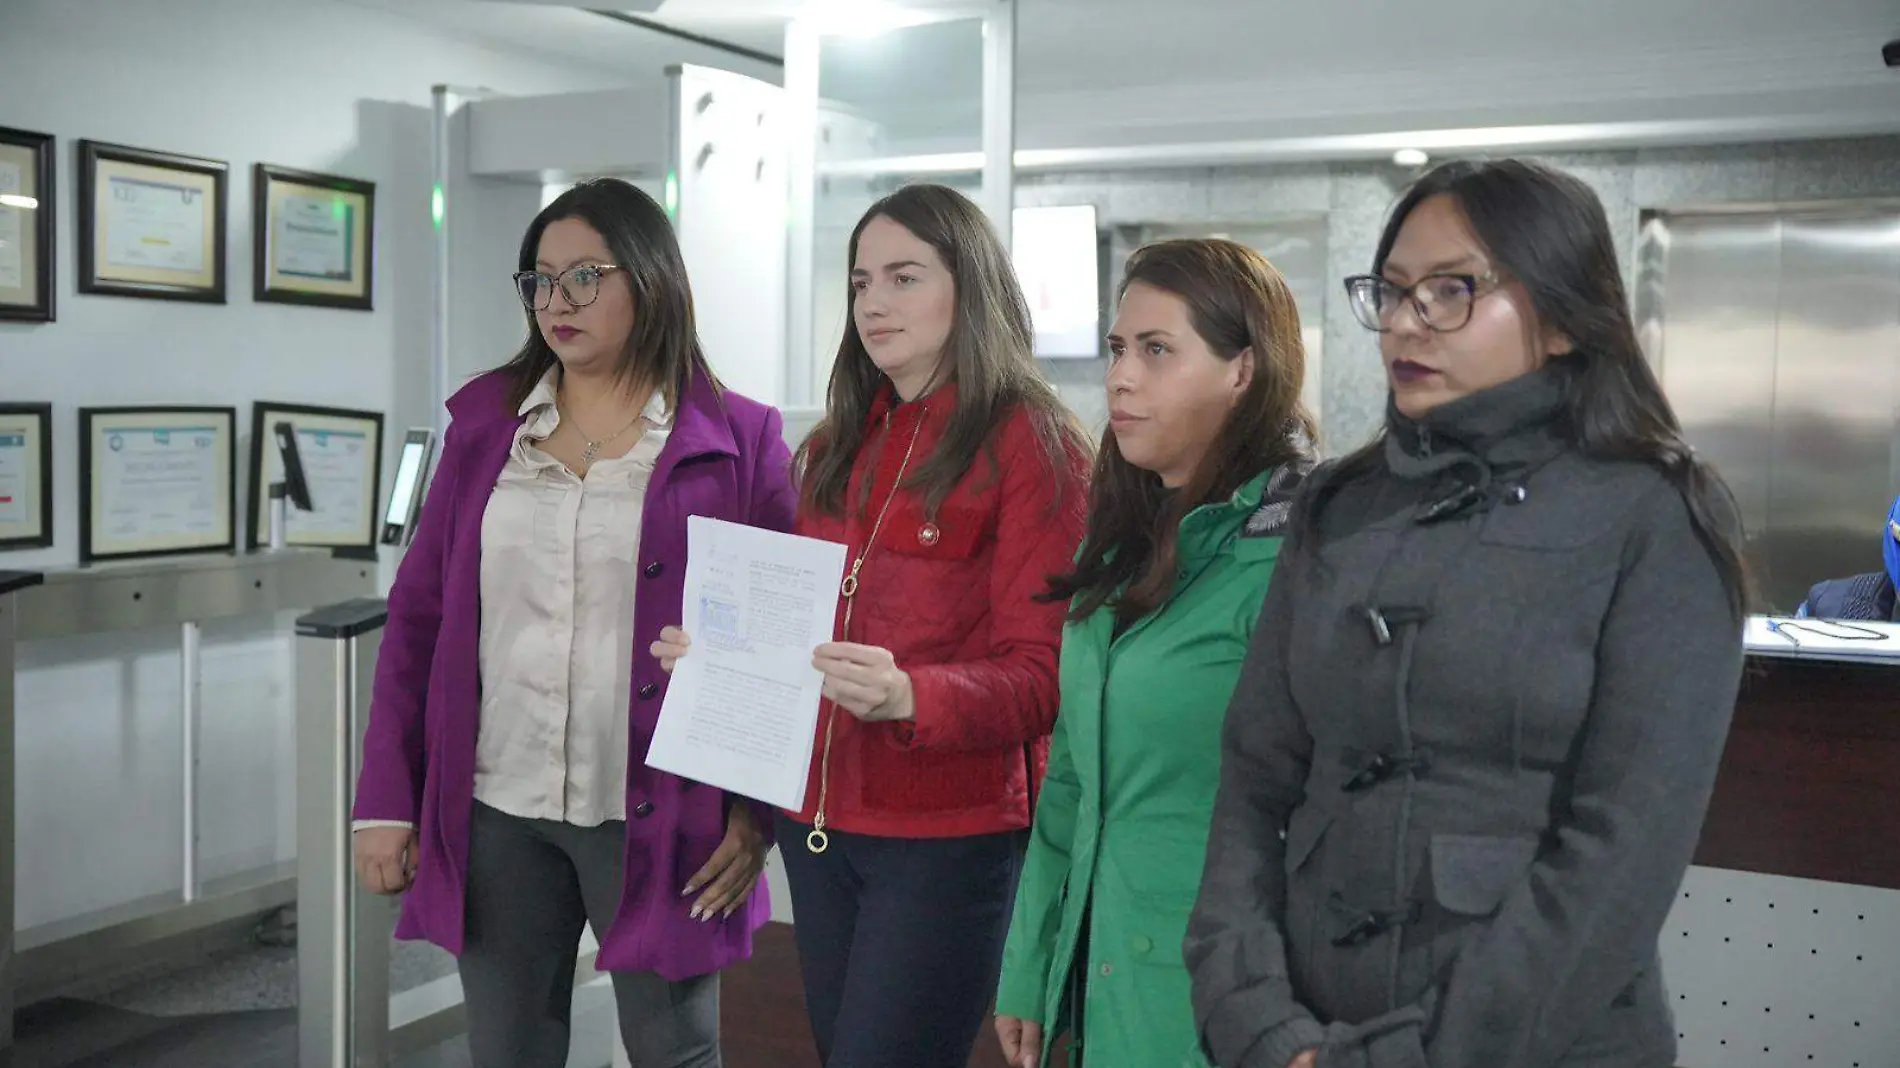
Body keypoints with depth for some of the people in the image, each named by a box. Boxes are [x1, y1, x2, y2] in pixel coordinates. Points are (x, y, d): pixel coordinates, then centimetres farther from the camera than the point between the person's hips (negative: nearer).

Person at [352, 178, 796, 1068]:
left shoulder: (737, 438, -4)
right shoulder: (483, 420, 6)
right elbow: (417, 616, 7)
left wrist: (759, 814, -8)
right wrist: (387, 800, 3)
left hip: (659, 820, -3)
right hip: (495, 812, 3)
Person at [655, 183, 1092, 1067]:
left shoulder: (1030, 443, -8)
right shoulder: (838, 443, 12)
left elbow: (1038, 676, -13)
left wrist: (909, 696, -30)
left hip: (946, 836, -6)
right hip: (816, 820, 7)